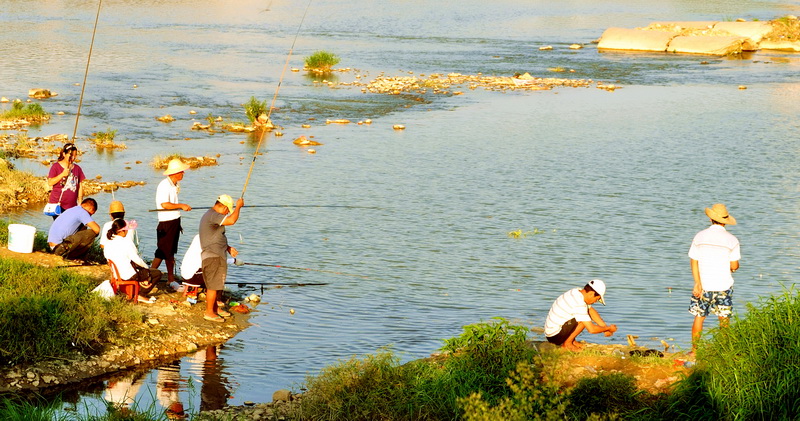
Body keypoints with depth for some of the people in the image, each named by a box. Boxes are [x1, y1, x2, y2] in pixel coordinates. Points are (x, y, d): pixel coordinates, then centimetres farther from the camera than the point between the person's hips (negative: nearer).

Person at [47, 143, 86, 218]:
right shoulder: (56, 166, 0)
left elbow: (80, 186, 13)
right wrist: (63, 174, -19)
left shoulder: (77, 168, 10)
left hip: (72, 206, 3)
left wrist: (80, 203, 9)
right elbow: (50, 182, -9)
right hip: (58, 204, -3)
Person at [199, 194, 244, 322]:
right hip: (212, 257, -11)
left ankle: (215, 308, 30)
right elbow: (231, 220, -31)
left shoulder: (210, 215, 18)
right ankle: (209, 312, -2)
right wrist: (238, 206, -16)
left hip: (218, 256, 11)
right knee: (213, 285, -6)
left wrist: (228, 248, 20)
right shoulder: (212, 215, -18)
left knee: (217, 284, 19)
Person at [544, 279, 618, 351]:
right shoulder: (579, 304, -25)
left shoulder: (577, 291, 3)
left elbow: (592, 311, 16)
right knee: (583, 321, -21)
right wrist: (609, 328, -7)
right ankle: (567, 343, -6)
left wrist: (605, 327, 9)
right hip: (555, 337, -9)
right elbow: (591, 329, -23)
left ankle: (571, 341, 11)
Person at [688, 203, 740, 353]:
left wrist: (697, 284, -7)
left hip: (703, 286, 1)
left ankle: (694, 350, 12)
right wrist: (734, 267, 18)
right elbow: (734, 266, -5)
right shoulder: (731, 240, -6)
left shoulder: (700, 236, -2)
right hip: (723, 286, -1)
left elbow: (694, 261, -6)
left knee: (699, 317, 10)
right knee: (724, 319, 10)